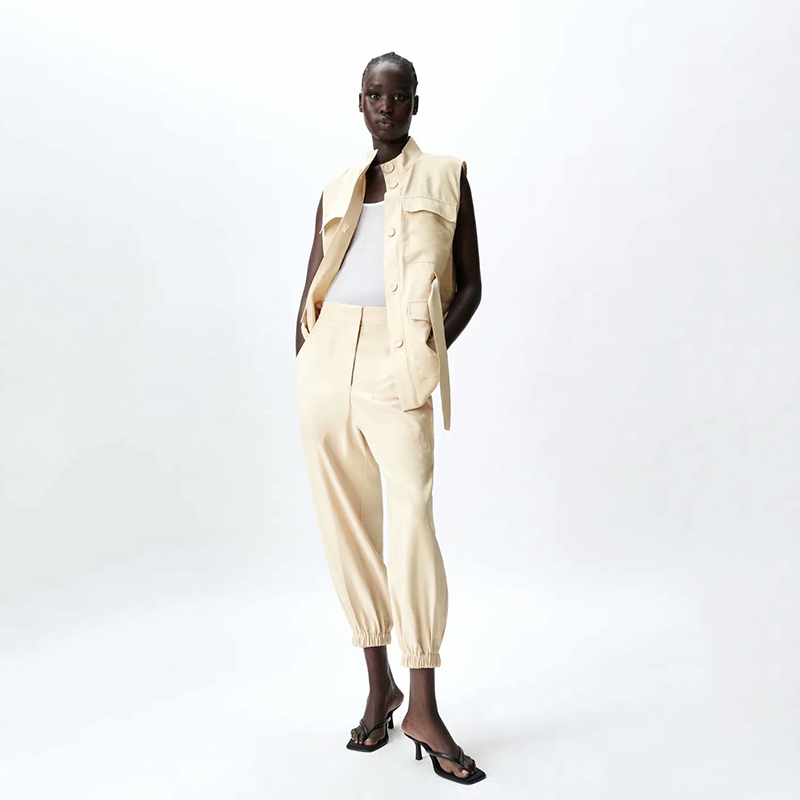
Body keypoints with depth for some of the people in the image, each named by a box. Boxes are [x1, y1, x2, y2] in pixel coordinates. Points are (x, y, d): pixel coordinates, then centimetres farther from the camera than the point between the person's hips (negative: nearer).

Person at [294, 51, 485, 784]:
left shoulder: (445, 177, 13)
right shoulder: (336, 191, 21)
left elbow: (469, 286, 8)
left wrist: (431, 351, -8)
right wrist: (304, 365, 3)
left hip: (396, 363, -4)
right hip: (327, 360, 4)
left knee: (413, 517, -16)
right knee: (345, 525, 3)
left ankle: (424, 708, -8)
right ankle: (379, 688, 16)